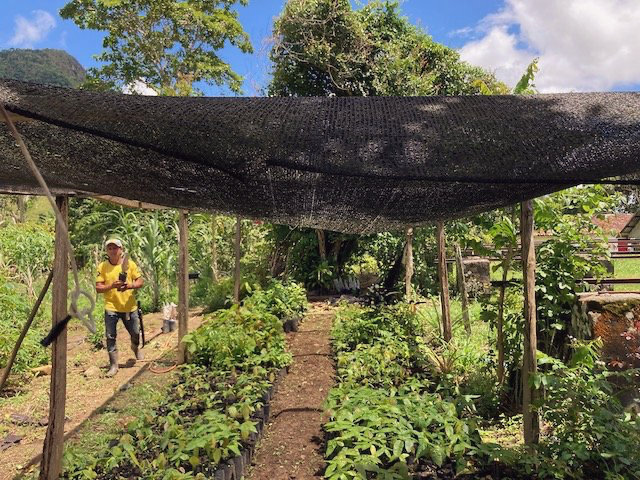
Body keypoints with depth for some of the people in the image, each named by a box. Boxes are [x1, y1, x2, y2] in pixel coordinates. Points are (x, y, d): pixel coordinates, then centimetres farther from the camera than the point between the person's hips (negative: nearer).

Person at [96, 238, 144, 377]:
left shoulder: (130, 264, -4)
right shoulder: (102, 267, -4)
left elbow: (140, 281, -2)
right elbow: (98, 288, -4)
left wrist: (131, 285, -22)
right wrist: (112, 285, -22)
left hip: (129, 307, 1)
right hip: (111, 308, -1)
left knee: (135, 333, 15)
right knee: (110, 337, 0)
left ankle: (136, 347, 49)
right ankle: (113, 365, 14)